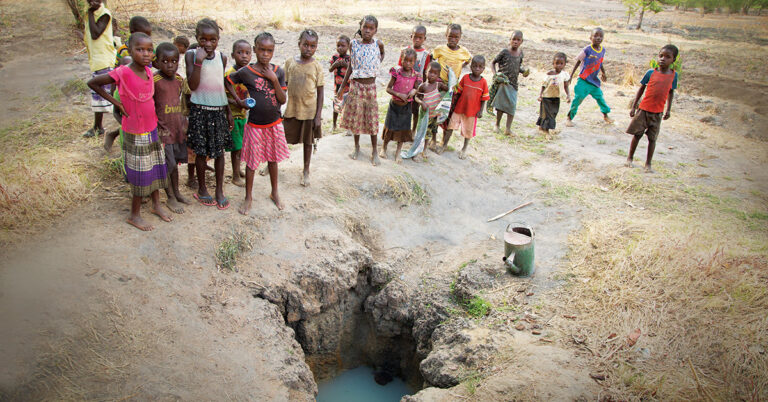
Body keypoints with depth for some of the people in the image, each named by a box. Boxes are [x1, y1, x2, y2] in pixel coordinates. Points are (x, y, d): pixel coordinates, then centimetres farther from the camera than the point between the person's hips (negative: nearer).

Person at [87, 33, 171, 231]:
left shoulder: (148, 71, 1)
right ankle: (134, 215, 17)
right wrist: (116, 103, -12)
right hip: (135, 132, -6)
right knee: (140, 174, 1)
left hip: (152, 129, 7)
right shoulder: (123, 73, -19)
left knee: (156, 167, 16)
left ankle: (156, 204, 34)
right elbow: (93, 83, -13)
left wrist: (156, 118, 9)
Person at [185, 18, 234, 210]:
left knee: (219, 151, 7)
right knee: (201, 151, 6)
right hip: (200, 109, -3)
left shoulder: (222, 57, 5)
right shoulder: (192, 55, -5)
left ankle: (219, 190, 19)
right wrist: (198, 62, -22)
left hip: (219, 109, 3)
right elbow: (192, 85, -14)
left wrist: (229, 112, 13)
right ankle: (202, 189, 22)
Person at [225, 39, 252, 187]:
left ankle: (238, 170, 33)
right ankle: (235, 175, 10)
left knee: (240, 145, 16)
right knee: (237, 146, -2)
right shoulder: (229, 73, -16)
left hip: (243, 114, 6)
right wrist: (235, 103, -28)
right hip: (232, 114, -6)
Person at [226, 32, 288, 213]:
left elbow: (282, 100, -8)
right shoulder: (246, 72, -11)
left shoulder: (278, 72, -4)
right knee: (251, 162, 7)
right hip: (255, 125, -2)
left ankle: (275, 193, 33)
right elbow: (228, 81, 5)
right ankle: (248, 197, 22)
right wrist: (238, 99, -3)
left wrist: (274, 80, -18)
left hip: (274, 124, 2)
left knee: (273, 159, 16)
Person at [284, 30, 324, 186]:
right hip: (291, 109, 1)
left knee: (308, 141, 11)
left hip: (309, 110, -1)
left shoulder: (316, 66, -7)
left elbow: (320, 92, -4)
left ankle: (306, 171, 27)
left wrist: (318, 115, -9)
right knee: (282, 138, 10)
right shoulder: (290, 62, -1)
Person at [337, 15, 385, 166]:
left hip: (371, 86, 0)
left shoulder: (378, 44, -5)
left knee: (372, 118, 5)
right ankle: (357, 146, 28)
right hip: (356, 85, 0)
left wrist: (376, 65, 3)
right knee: (355, 116, 10)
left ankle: (374, 151, 18)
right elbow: (350, 67, 5)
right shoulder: (354, 44, -4)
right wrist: (342, 87, 6)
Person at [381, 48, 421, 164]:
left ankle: (398, 152, 24)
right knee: (390, 127, 9)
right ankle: (384, 147, 32)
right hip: (395, 104, -2)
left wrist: (414, 91, -17)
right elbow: (388, 88, -10)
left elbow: (416, 88, 7)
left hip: (407, 106, 2)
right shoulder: (397, 73, -13)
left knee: (403, 129, 10)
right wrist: (399, 95, -22)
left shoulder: (415, 75, -6)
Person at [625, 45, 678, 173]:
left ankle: (648, 164, 12)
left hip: (658, 112, 1)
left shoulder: (673, 75, 1)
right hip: (644, 109, -1)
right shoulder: (651, 73, -4)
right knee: (637, 134, 6)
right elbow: (641, 89, 3)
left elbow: (671, 92, 12)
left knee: (652, 138, 4)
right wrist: (633, 107, 2)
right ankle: (629, 158, 23)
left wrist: (668, 109, 9)